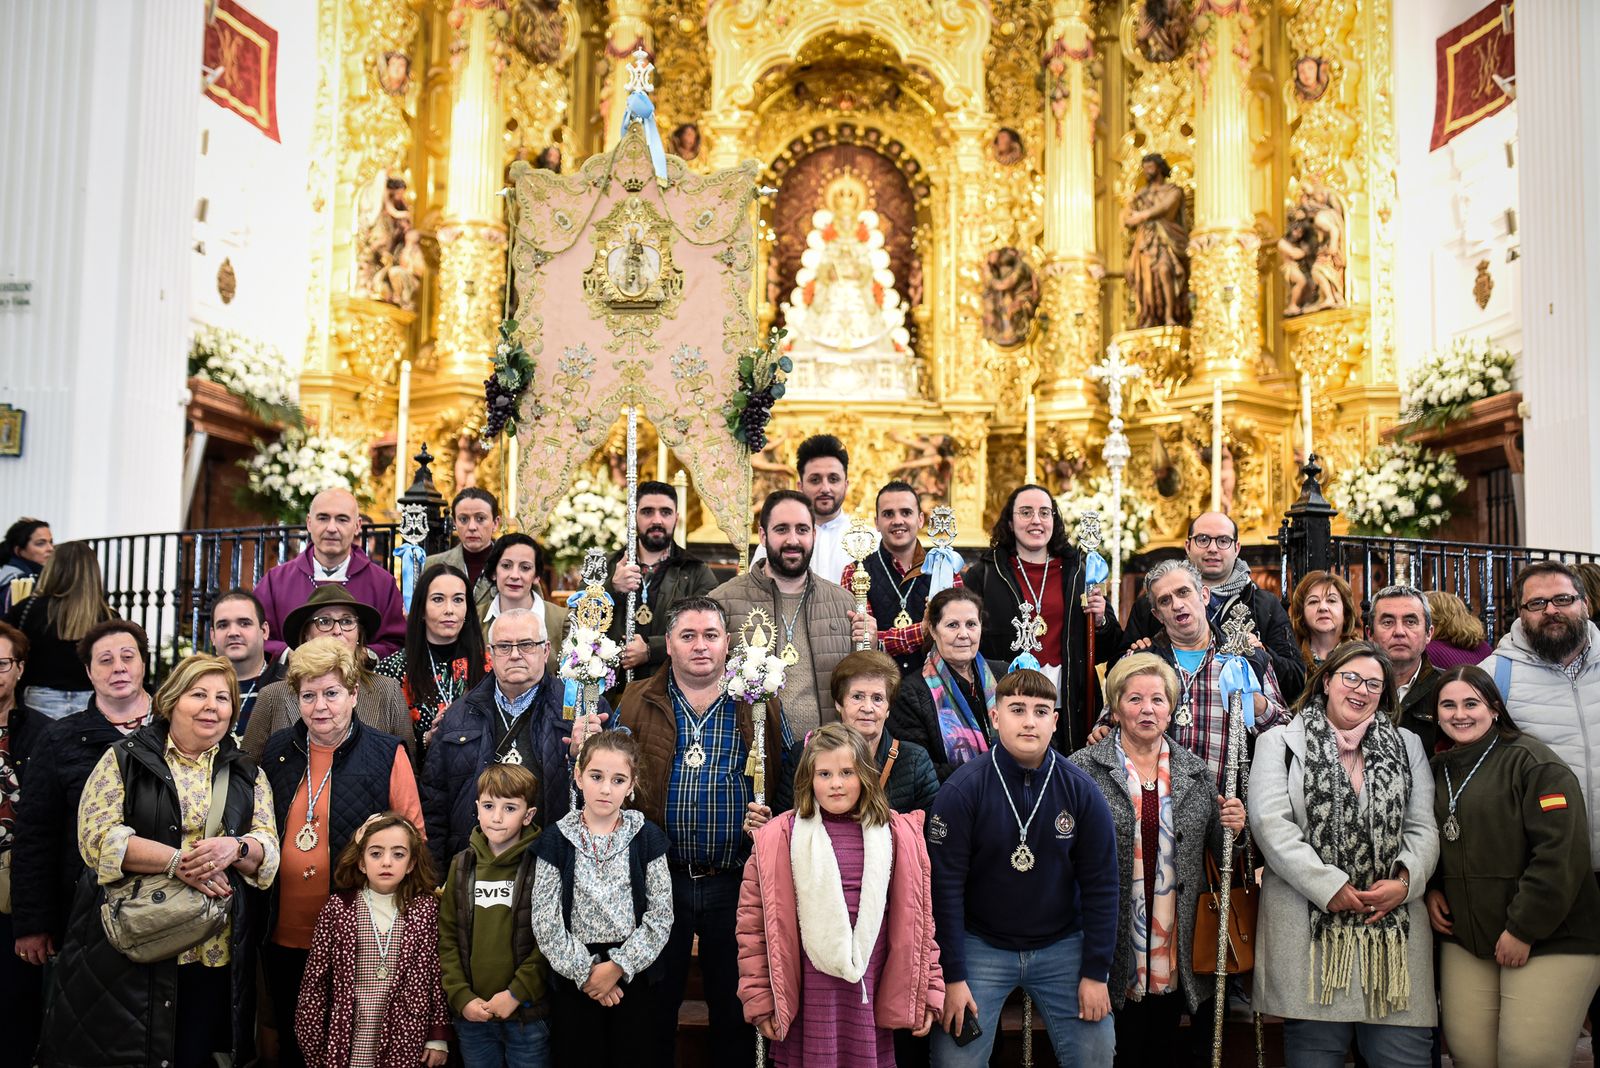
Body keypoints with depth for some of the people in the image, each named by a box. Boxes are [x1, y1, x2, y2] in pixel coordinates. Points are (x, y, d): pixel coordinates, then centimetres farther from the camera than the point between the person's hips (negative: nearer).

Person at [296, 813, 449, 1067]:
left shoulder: (426, 909, -3)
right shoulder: (338, 908, -3)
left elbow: (438, 975, 1)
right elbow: (316, 977, 1)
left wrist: (439, 1036, 0)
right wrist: (312, 1041, 2)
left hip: (407, 1040, 0)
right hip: (349, 1040, 0)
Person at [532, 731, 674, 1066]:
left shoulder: (647, 837, -3)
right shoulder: (557, 839, -3)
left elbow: (660, 916, -6)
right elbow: (545, 920, -6)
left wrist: (618, 966, -11)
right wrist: (585, 971, -10)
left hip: (633, 973, 0)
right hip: (574, 974, 0)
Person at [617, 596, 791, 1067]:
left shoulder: (760, 706, 3)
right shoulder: (637, 704, 5)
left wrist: (772, 818, -13)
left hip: (734, 882, 0)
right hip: (657, 881, 1)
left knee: (735, 1004, 12)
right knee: (654, 1004, 12)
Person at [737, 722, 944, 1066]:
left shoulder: (900, 835, 3)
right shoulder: (778, 839, -4)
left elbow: (919, 920, 7)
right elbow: (753, 924, -1)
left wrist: (928, 991, 6)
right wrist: (760, 999, -3)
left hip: (873, 997, 2)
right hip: (805, 1001, -1)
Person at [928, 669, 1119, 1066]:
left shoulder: (1081, 790, -6)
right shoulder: (962, 790, -13)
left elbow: (1100, 884, -1)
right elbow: (945, 886, -11)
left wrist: (1096, 972, -2)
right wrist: (952, 975, -12)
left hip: (1062, 946, 2)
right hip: (980, 946, -2)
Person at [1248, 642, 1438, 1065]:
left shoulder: (1407, 746, 17)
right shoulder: (1280, 742, 7)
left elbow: (1424, 827, 11)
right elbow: (1271, 823, -4)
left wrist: (1405, 879, -8)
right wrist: (1329, 886, -13)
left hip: (1394, 924, 3)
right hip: (1310, 925, -2)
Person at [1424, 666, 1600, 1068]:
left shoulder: (1532, 762, -8)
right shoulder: (1438, 771, 13)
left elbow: (1561, 851, -15)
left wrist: (1523, 929, -15)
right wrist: (1431, 889, 7)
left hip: (1550, 940, -6)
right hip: (1463, 940, 6)